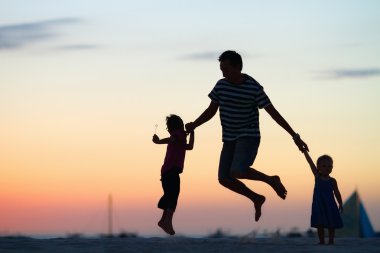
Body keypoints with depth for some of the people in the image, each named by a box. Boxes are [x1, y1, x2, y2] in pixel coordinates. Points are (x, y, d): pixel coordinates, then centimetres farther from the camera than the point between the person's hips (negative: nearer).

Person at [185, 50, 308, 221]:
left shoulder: (254, 88, -16)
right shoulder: (221, 86, -1)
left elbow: (273, 113, -12)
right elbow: (211, 111, 9)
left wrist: (295, 136, -12)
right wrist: (194, 125, -8)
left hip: (249, 137, -6)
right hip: (229, 138, 6)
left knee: (237, 172, -27)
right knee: (225, 179, 2)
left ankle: (271, 180, 0)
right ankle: (257, 199, 25)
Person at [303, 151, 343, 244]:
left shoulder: (332, 181, -1)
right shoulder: (317, 176, 1)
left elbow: (337, 193, 4)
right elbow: (310, 162, 0)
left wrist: (340, 205, 3)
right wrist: (304, 151, 0)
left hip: (330, 205, -1)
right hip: (319, 205, 1)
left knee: (331, 225, 2)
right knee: (320, 225, 3)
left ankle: (331, 241, 8)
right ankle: (322, 242, 9)